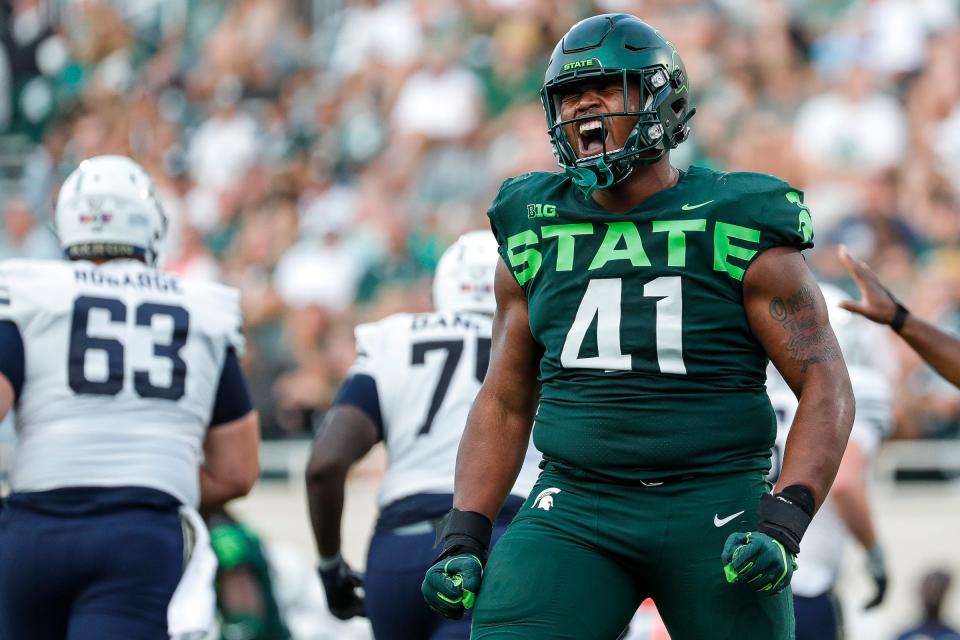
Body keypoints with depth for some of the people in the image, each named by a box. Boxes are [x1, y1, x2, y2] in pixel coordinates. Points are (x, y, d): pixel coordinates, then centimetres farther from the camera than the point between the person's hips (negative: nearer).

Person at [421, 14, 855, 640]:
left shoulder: (736, 230, -2)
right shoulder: (538, 235, 10)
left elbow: (826, 387, -4)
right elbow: (505, 402, 17)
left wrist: (784, 524, -16)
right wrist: (464, 539, 6)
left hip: (714, 515, -2)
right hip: (576, 511, 2)